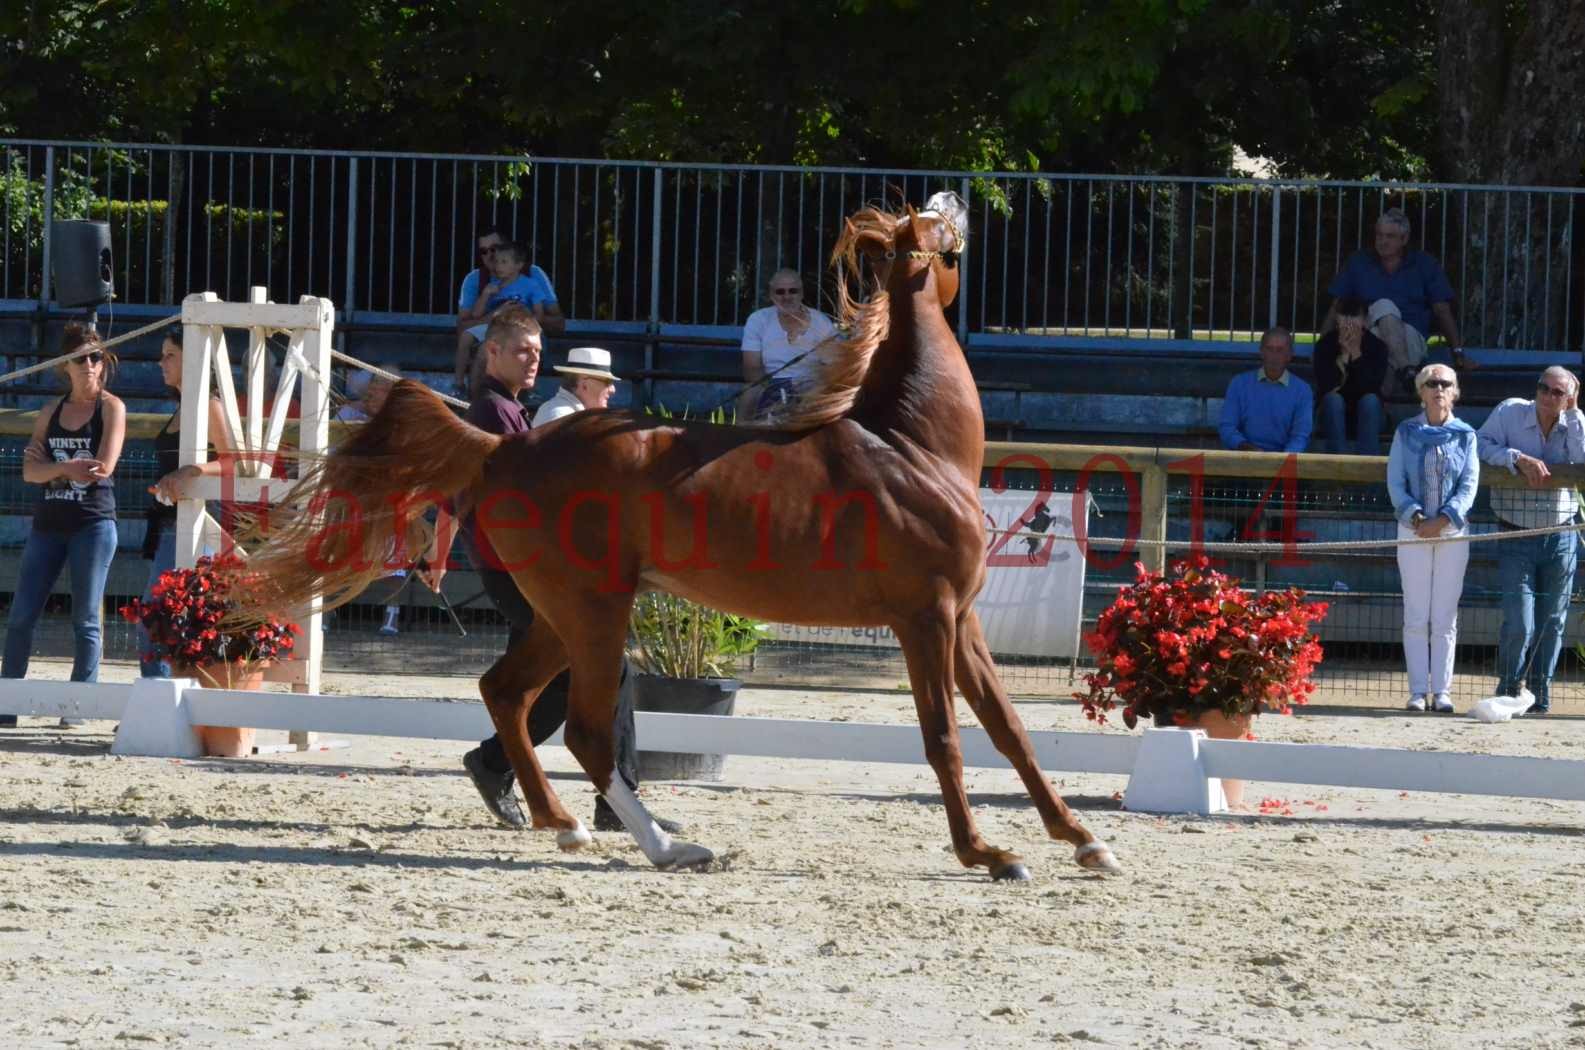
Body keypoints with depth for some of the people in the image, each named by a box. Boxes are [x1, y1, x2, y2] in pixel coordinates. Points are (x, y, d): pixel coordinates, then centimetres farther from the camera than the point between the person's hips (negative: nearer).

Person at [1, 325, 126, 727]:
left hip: (93, 523, -5)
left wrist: (51, 466, -5)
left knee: (85, 619, -2)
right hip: (48, 523, 5)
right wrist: (66, 468, -16)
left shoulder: (111, 408, 0)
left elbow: (104, 468, -12)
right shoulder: (51, 411, 12)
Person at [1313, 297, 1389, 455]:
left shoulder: (1377, 346, -9)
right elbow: (1325, 388, -20)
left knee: (1370, 400, -31)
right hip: (1333, 412, 0)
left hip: (1365, 412, 0)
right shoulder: (1325, 344, -8)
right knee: (1333, 399, -31)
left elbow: (1371, 387, -22)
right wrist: (1343, 355, -27)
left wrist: (1356, 354, -28)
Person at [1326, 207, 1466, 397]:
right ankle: (1405, 371, -46)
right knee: (1384, 306, -32)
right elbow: (1336, 308, 15)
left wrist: (1457, 353, 3)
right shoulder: (1359, 262, 17)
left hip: (1411, 340, -1)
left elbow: (1442, 311, 11)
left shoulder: (1425, 265, 15)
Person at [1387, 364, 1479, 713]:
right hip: (1413, 529, 0)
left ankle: (1442, 691, 5)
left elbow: (1469, 485, -1)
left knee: (1445, 617, 1)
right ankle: (1418, 691, 2)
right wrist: (1415, 516, -16)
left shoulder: (1465, 435, 6)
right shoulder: (1406, 432, 5)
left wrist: (1443, 520, -15)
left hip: (1453, 530, 0)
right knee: (1416, 615, -1)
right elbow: (1395, 481, 0)